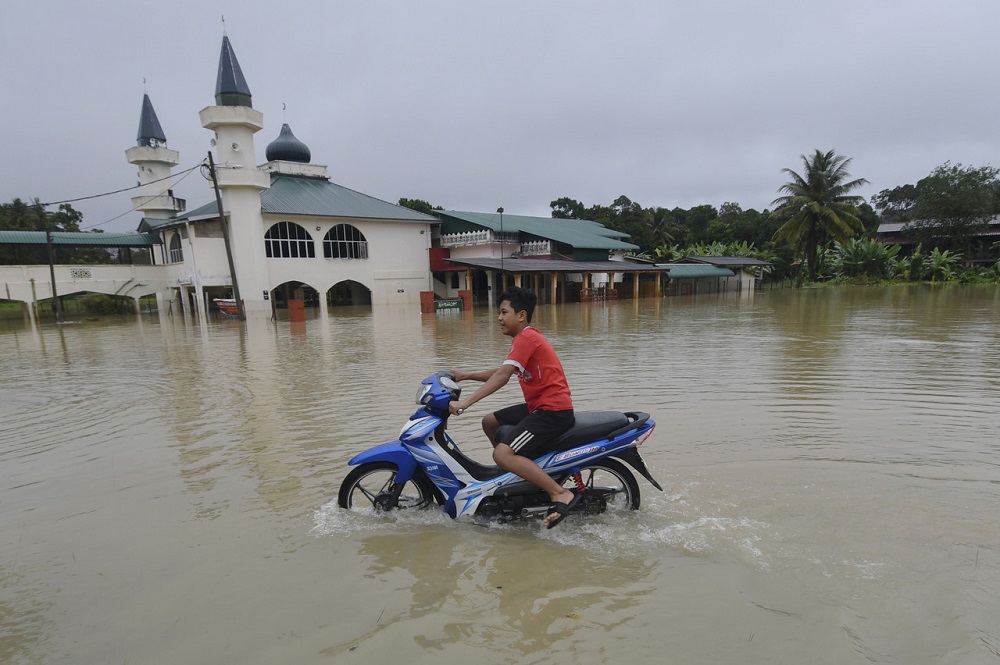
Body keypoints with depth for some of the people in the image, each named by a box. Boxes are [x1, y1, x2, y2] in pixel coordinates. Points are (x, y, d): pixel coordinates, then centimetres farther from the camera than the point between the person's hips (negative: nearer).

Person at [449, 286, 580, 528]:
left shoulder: (526, 337, -15)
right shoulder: (525, 337, 17)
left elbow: (503, 376, -25)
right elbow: (501, 372, 22)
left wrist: (465, 403, -29)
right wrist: (464, 376, 17)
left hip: (554, 410, -11)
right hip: (538, 406, 11)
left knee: (502, 455, -22)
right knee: (490, 422, 18)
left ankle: (560, 494, -17)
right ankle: (520, 473, 26)